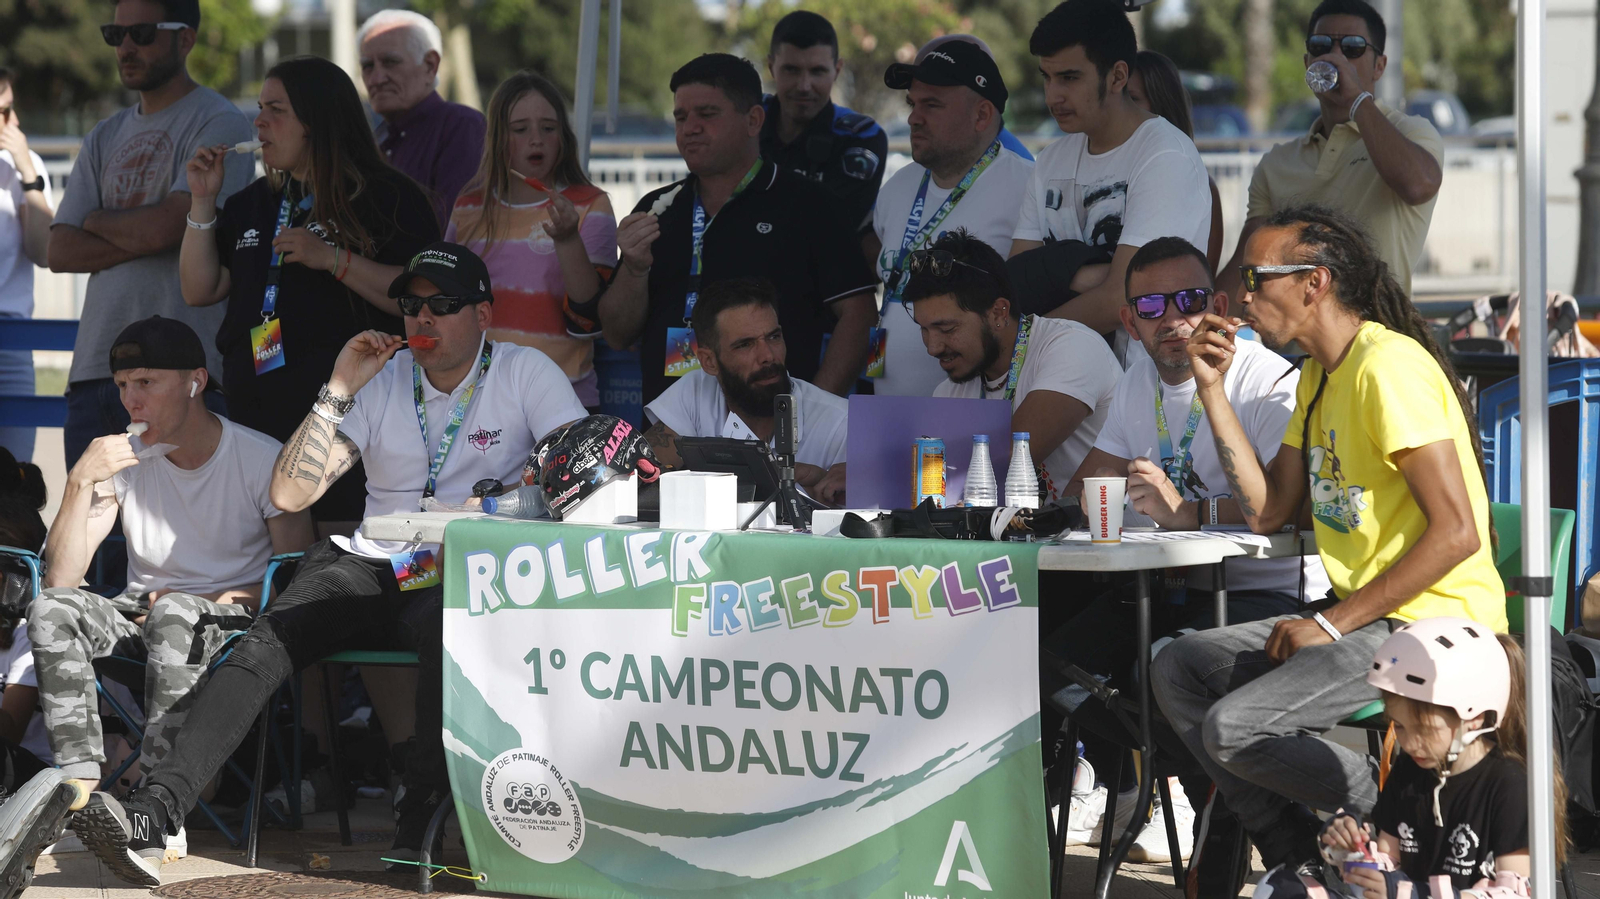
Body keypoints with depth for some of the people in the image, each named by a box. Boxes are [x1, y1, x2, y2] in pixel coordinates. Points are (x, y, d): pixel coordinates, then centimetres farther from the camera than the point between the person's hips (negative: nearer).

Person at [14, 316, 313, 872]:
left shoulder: (260, 459, -5)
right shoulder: (125, 461, 4)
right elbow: (61, 579, -6)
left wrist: (230, 601, -17)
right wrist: (81, 483, -16)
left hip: (230, 619, -4)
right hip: (140, 614, 4)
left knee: (174, 615, -38)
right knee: (50, 610, -25)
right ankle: (81, 792, -34)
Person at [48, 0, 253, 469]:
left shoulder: (218, 123, -1)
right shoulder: (105, 138, 20)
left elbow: (163, 227, -14)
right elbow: (61, 252, 10)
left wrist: (97, 220, 6)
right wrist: (137, 237, -6)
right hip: (92, 366, 7)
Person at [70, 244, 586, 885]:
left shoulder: (525, 374, 6)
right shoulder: (380, 379, 13)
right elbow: (290, 494, 6)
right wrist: (338, 392, -4)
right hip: (370, 566, 3)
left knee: (447, 627, -40)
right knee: (265, 645, -24)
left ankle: (415, 835, -38)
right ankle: (150, 819, -36)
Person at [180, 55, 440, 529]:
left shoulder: (388, 197, -1)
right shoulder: (253, 203, 20)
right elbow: (200, 290, 16)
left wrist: (333, 259, -17)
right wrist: (202, 201, 8)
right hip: (255, 415, 6)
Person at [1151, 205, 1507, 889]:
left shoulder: (1387, 368, -17)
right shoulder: (1318, 375, 16)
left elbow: (1456, 532, -23)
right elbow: (1267, 512, 13)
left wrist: (1333, 624, -19)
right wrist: (1213, 390, 9)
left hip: (1433, 621, -10)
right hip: (1358, 617, 10)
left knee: (1234, 729, -22)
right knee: (1179, 669, 5)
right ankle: (1303, 862, 2)